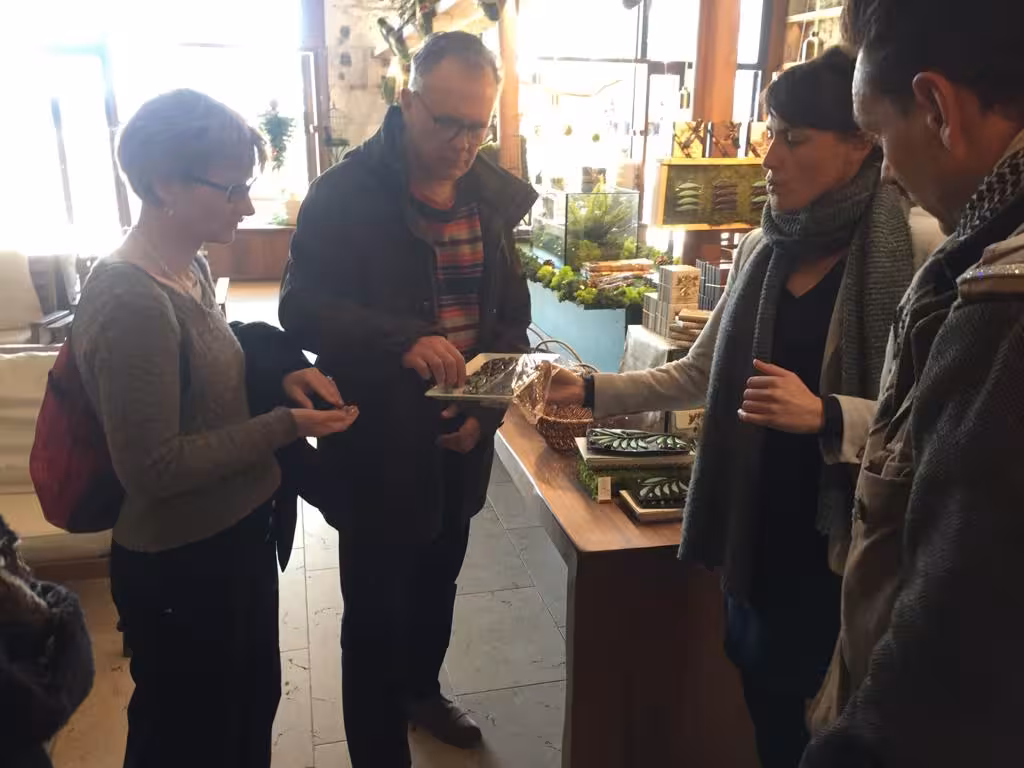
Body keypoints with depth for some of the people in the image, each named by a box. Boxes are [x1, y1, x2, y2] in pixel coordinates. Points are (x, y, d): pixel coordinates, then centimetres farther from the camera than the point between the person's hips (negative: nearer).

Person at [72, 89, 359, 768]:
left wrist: (282, 375, -3)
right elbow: (152, 467, -26)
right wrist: (286, 427, -22)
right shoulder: (131, 304, -27)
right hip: (180, 567, -9)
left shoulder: (191, 268, 3)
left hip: (238, 537, 9)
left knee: (254, 708, 27)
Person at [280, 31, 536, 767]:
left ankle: (422, 688, 51)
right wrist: (403, 341, -37)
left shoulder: (495, 196, 2)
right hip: (377, 439, -5)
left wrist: (488, 406, -8)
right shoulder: (345, 192, -13)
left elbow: (513, 314, 6)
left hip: (460, 435, 5)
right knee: (377, 606, 7)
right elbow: (302, 306, -20)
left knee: (438, 580, 24)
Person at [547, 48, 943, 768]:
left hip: (838, 546, -6)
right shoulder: (763, 250, 4)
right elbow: (700, 375, 8)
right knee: (760, 694, 22)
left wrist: (825, 416, -31)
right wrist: (591, 390, 0)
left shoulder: (913, 252, -16)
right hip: (753, 528, 6)